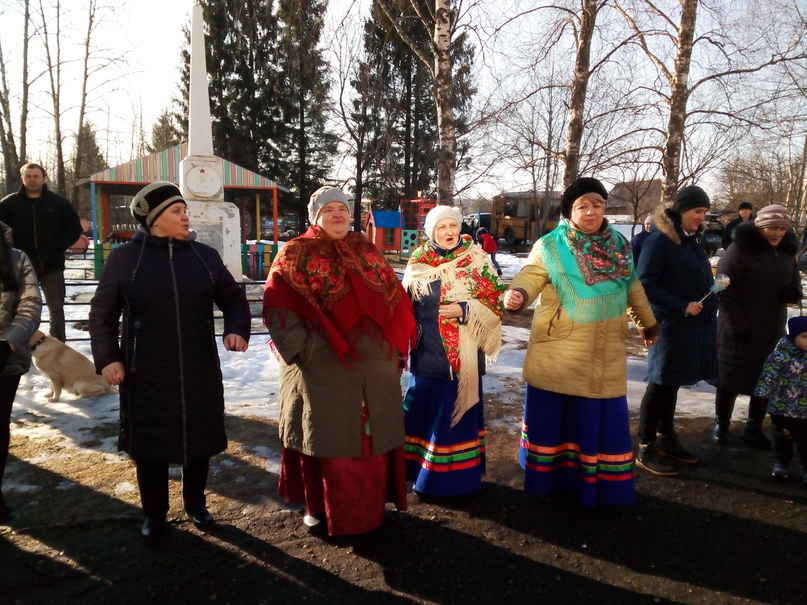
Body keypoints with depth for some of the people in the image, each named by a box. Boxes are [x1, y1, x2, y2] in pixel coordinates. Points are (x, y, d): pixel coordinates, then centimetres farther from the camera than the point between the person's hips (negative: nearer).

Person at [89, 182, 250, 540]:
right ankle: (154, 513, 31)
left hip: (200, 373, 2)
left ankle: (195, 504, 37)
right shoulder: (124, 258, -3)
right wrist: (107, 357, -6)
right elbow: (102, 313, 3)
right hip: (145, 375, -2)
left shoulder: (205, 256, 1)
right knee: (149, 444, 10)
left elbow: (233, 298, 7)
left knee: (198, 440, 14)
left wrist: (237, 329, -12)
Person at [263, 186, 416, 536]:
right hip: (322, 367, -4)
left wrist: (396, 348, 6)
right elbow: (276, 307, -7)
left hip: (374, 365, 4)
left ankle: (370, 504, 30)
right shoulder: (296, 255, -2)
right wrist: (301, 349, -14)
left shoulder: (367, 252, 11)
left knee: (374, 434, 12)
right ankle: (318, 507, 26)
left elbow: (395, 300, 13)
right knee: (326, 436, 7)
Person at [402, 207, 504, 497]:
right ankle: (420, 468, 27)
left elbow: (495, 301, -5)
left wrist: (464, 309, -18)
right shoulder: (418, 262, 5)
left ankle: (458, 474, 22)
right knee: (422, 410, 9)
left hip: (462, 355, -2)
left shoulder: (477, 261, -3)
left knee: (458, 411, 6)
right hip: (427, 352, 3)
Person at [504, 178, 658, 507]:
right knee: (552, 415, 4)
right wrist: (518, 293, -40)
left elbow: (633, 288, 20)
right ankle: (546, 477, 22)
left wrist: (648, 324, 30)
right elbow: (530, 275, -18)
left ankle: (602, 483, 26)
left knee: (602, 418, 9)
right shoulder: (550, 245, -5)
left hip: (604, 352, 4)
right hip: (558, 351, -3)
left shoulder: (619, 245, 9)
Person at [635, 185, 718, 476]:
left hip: (695, 324, 8)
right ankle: (646, 450, 10)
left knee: (671, 384, 17)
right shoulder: (659, 240, -14)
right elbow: (645, 284, -18)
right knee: (660, 385, -1)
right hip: (671, 325, -8)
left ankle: (666, 439, 30)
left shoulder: (692, 240, 12)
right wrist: (681, 307, -21)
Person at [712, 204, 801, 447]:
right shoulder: (741, 248, -12)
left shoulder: (786, 251, 8)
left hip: (772, 329, 6)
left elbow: (795, 283, 18)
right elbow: (725, 290, -15)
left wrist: (793, 292, -7)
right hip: (738, 330, -5)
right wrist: (737, 325, -19)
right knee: (731, 380, 5)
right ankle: (721, 425, 22)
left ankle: (754, 428, 24)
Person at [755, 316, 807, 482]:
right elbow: (768, 376, -19)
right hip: (782, 409, -3)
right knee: (782, 439, 14)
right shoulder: (780, 356, -16)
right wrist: (761, 395, -25)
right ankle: (781, 463, 31)